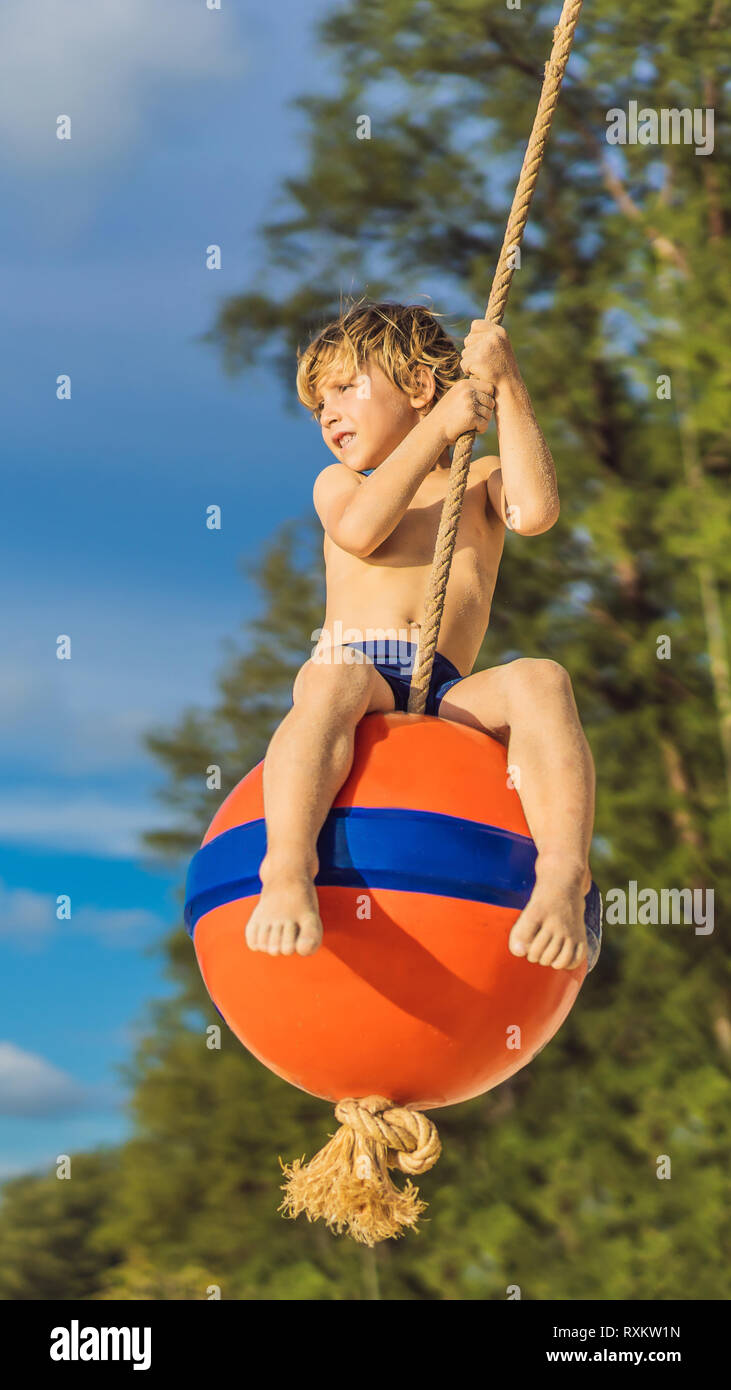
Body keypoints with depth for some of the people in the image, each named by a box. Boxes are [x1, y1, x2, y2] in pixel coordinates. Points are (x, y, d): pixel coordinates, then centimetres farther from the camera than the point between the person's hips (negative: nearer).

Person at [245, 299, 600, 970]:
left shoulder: (481, 480, 26)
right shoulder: (338, 481, 26)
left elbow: (536, 510, -1)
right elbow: (359, 530, -1)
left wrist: (507, 385, 4)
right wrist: (438, 427, 0)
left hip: (449, 694, 1)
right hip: (355, 670, 0)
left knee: (540, 680, -31)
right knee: (336, 677, -38)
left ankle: (563, 874, -46)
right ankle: (288, 870, -55)